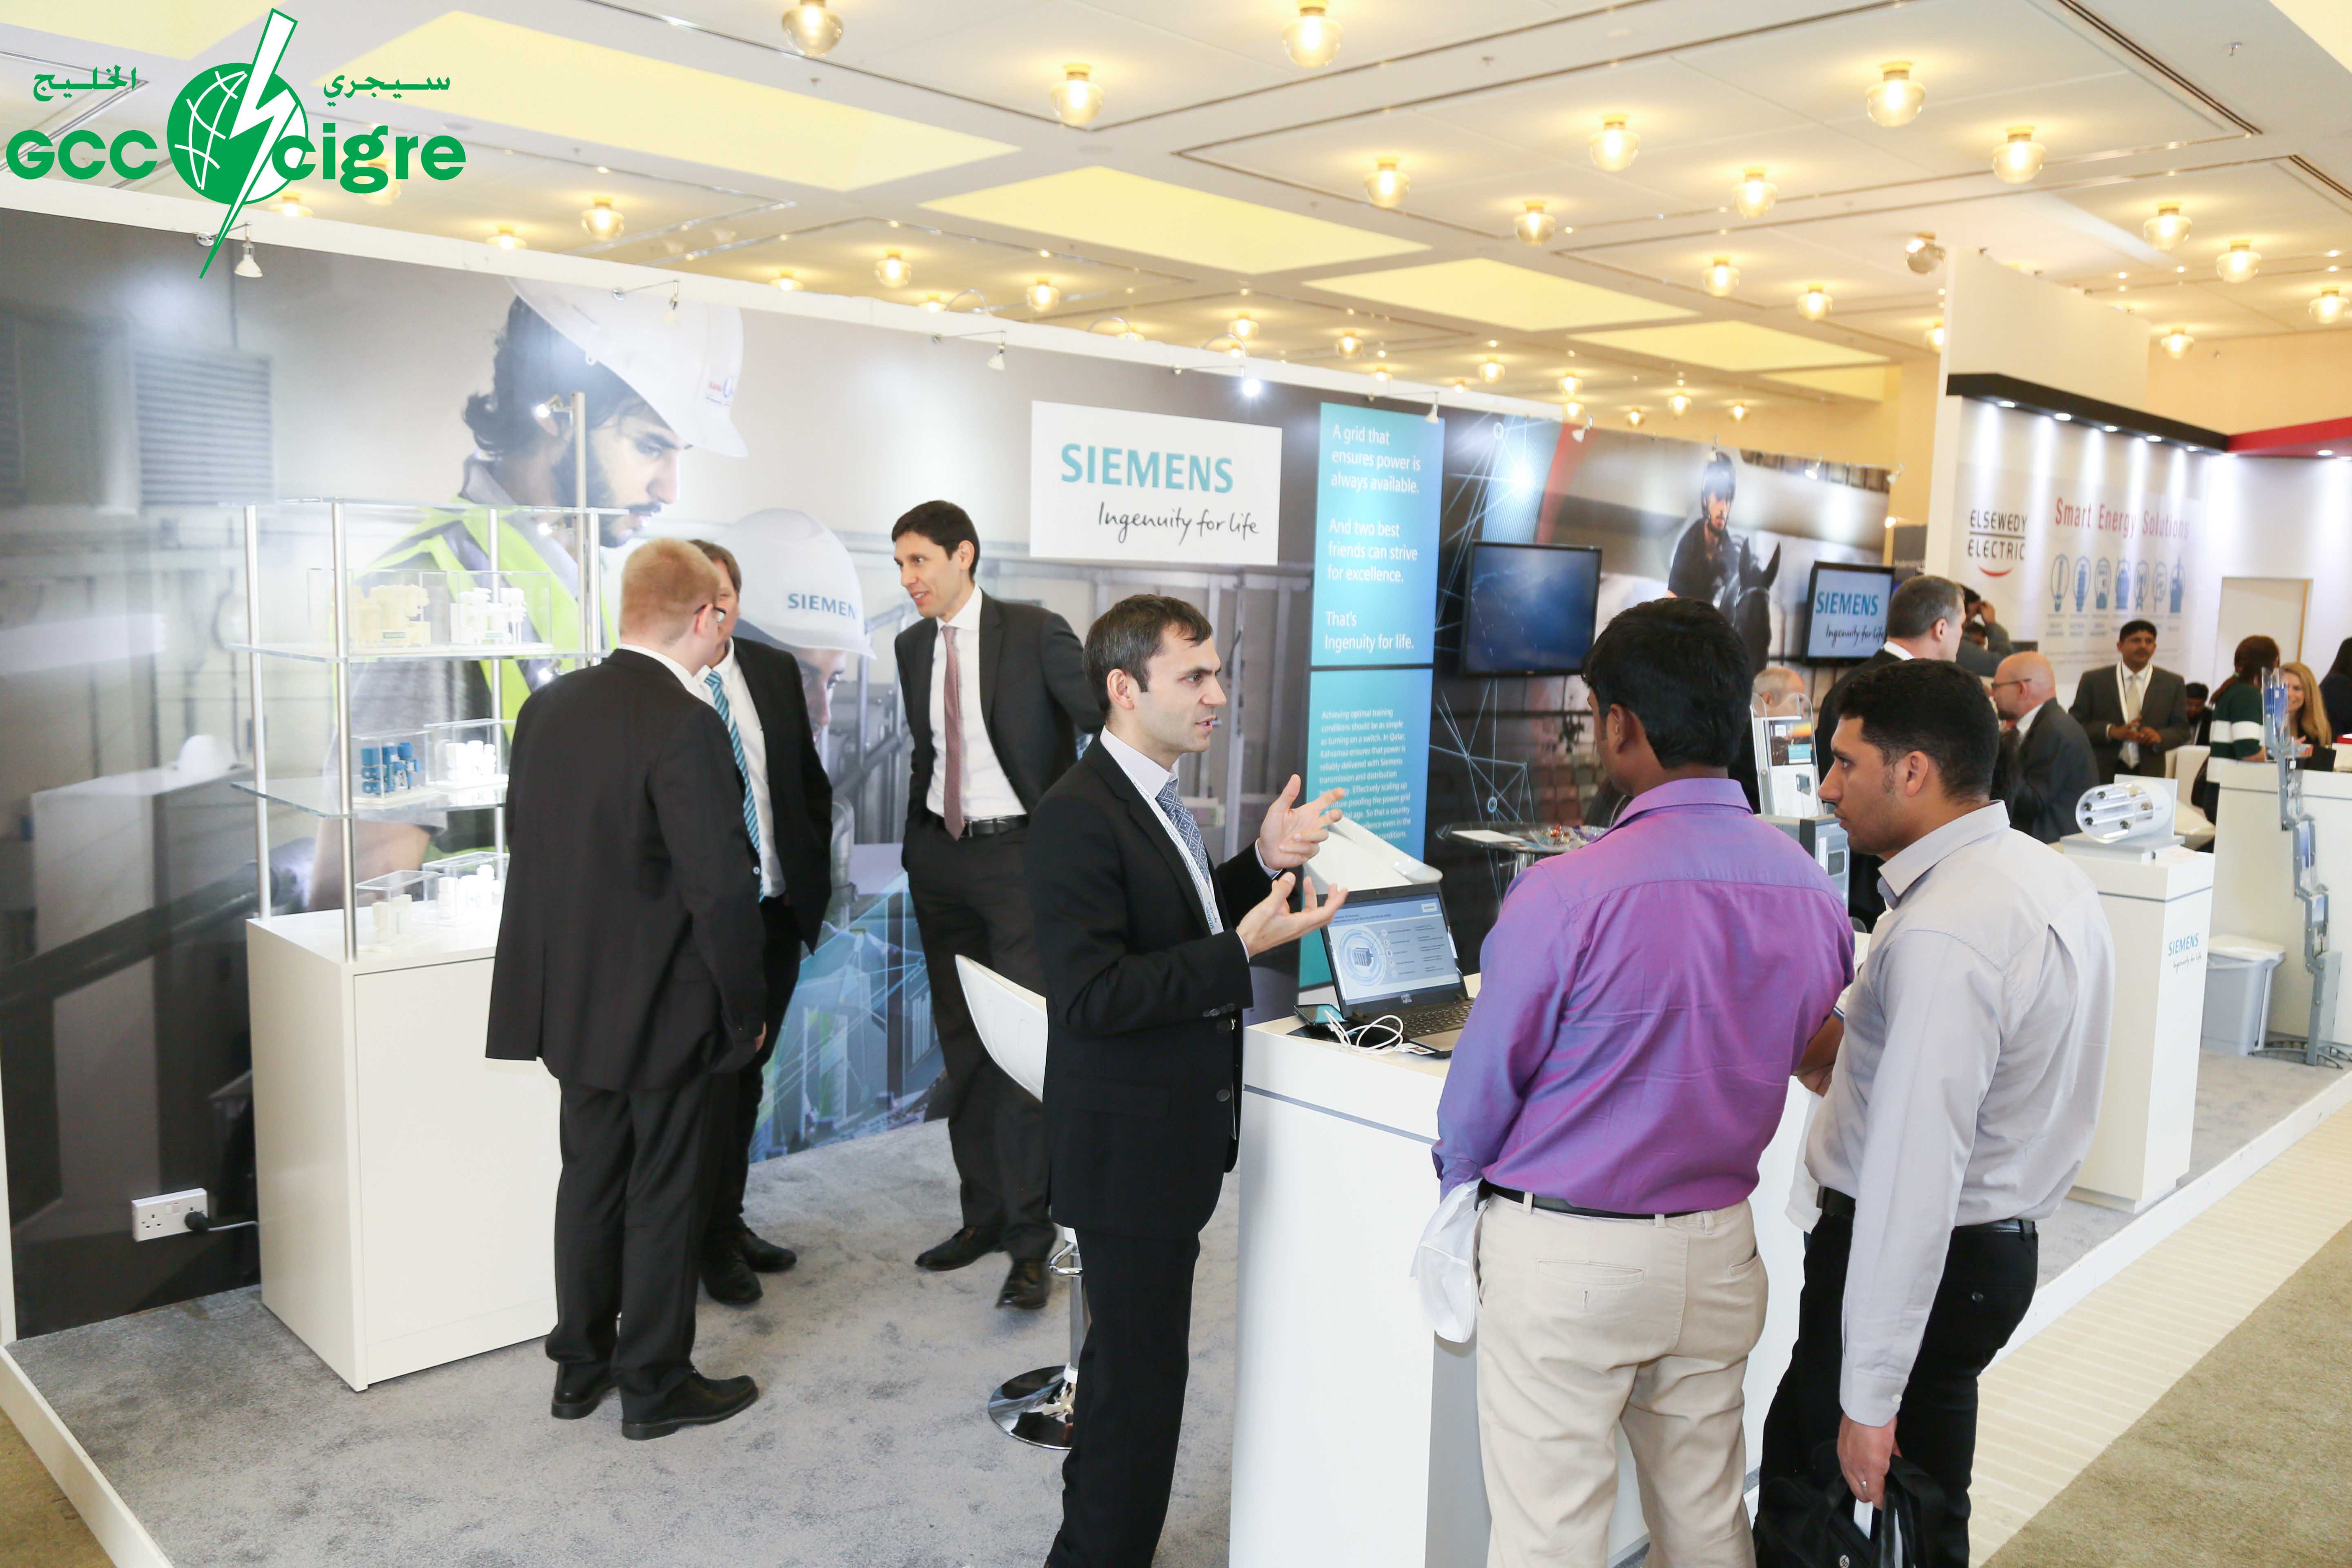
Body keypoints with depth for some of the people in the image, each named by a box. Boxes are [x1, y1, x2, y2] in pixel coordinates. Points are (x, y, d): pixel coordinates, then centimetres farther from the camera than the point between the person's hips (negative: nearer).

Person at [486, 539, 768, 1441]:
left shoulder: (550, 707, 2)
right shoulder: (684, 725, -22)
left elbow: (525, 841, 10)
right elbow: (722, 887, -22)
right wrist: (746, 1007, -10)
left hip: (572, 1001, 7)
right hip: (668, 1010, -7)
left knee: (590, 1179, 19)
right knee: (666, 1195, 8)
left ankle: (580, 1367, 34)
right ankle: (655, 1385, 23)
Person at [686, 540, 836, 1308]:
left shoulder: (776, 671, 5)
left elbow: (810, 779, 12)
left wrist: (815, 873, 6)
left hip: (778, 907, 5)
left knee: (747, 1076, 17)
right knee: (716, 1078, 4)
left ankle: (730, 1221, 32)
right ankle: (716, 1241, 20)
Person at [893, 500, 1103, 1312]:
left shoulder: (1034, 632, -8)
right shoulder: (912, 646, 10)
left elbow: (1106, 720, -10)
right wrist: (918, 835, 13)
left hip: (1018, 855, -6)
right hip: (940, 856, 6)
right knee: (963, 1044, 12)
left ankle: (1030, 1238, 3)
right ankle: (984, 1212, 25)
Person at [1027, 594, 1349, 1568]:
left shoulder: (1155, 799, 9)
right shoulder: (1078, 818, -22)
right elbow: (1093, 994, -27)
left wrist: (1262, 866, 6)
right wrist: (1244, 947, -30)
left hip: (1172, 1136, 10)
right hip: (1128, 1148, -10)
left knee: (1130, 1359, 24)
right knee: (1142, 1375, 3)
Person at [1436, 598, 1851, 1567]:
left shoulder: (1565, 898, -21)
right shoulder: (1811, 890, -2)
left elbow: (1483, 1086, -10)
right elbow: (1795, 1058, 10)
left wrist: (1459, 1186, 9)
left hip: (1567, 1259, -6)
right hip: (1719, 1250, 6)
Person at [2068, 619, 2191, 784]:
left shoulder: (2173, 684, 9)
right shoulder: (2093, 681, 4)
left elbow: (2181, 730, 10)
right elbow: (2074, 725, 1)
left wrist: (2160, 737, -12)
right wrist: (2111, 732, -15)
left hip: (2148, 775, 2)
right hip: (2103, 775, -1)